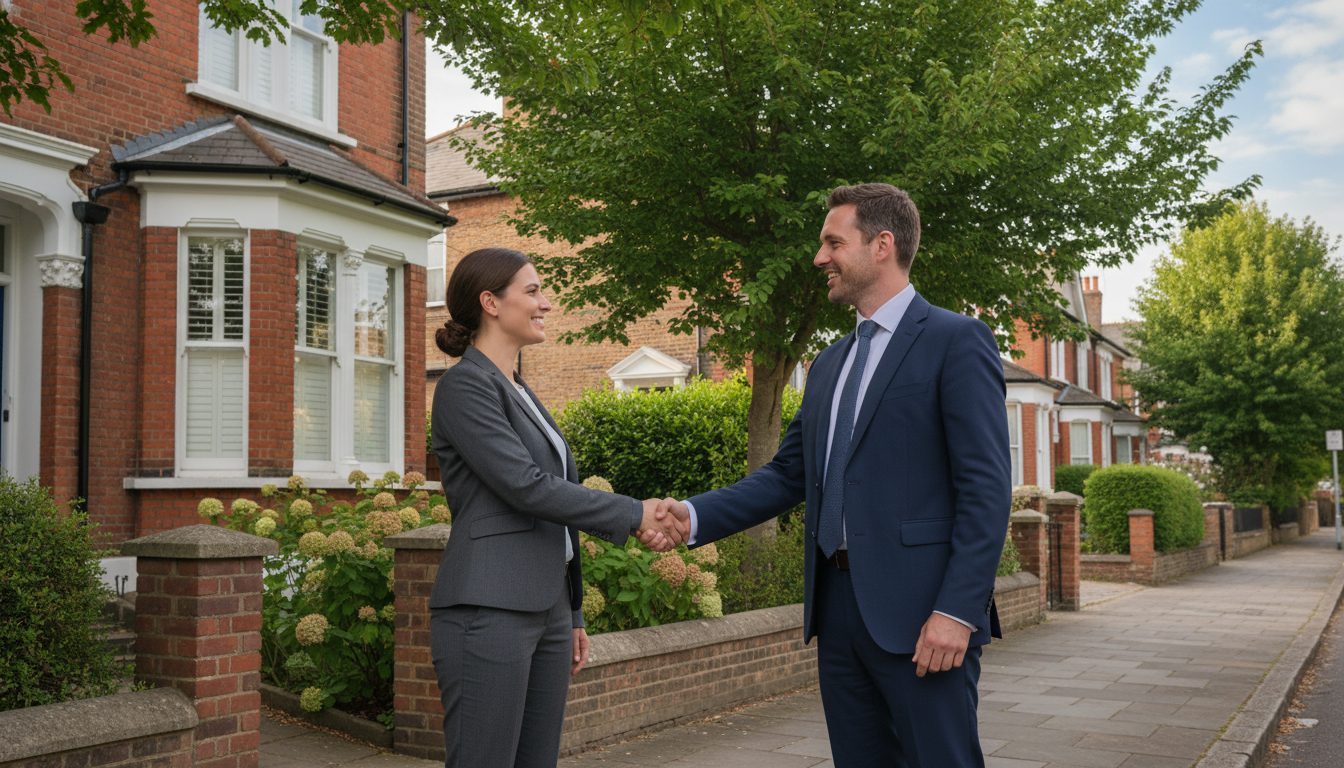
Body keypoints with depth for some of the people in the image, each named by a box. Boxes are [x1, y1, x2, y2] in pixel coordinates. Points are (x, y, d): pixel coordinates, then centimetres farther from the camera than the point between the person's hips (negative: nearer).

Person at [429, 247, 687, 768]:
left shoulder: (519, 394, 20)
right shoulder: (465, 385, -8)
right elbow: (525, 486, -17)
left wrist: (571, 616, 20)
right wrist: (633, 516, -12)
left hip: (545, 609, 9)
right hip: (488, 610, -9)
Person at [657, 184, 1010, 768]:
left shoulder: (956, 341, -5)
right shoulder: (830, 364, 18)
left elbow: (986, 488, -12)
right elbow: (788, 474, 16)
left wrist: (957, 610, -19)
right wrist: (696, 515, 2)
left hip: (919, 611, -7)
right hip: (838, 605, 7)